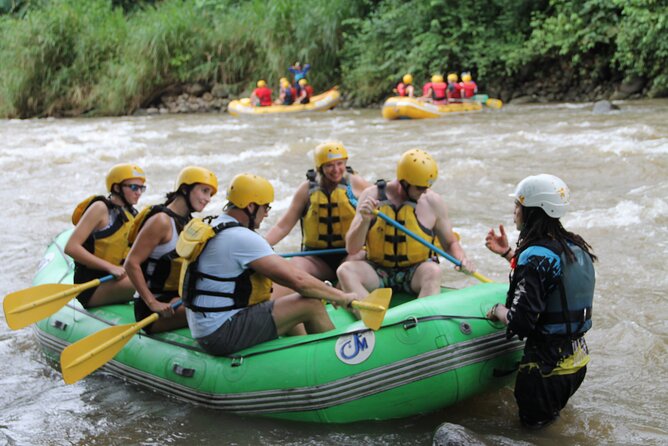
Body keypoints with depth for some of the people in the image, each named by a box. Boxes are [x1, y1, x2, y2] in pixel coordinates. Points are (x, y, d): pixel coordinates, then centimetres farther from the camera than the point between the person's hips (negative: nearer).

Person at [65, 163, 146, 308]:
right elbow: (71, 247, -17)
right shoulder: (101, 208, -8)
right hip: (92, 287, -9)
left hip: (116, 281, 9)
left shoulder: (132, 214, 15)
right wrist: (110, 267, -23)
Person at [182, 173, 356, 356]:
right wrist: (341, 296, -8)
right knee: (312, 305, -9)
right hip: (223, 334, -11)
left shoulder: (213, 229, 14)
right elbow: (296, 279, -20)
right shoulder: (242, 237, -18)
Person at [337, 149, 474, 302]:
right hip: (378, 272, 1)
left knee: (433, 271, -32)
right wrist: (365, 220, -24)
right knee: (345, 270, -26)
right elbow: (352, 249, -8)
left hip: (414, 273, -1)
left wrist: (461, 259, -12)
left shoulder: (433, 202, -4)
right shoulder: (371, 196, -6)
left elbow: (450, 243, 9)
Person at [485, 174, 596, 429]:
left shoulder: (536, 255, -23)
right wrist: (508, 253, 17)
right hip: (578, 359, 8)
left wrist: (498, 311, -7)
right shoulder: (575, 246, 2)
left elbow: (520, 323, -27)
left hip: (547, 365, -8)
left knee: (533, 422, 13)